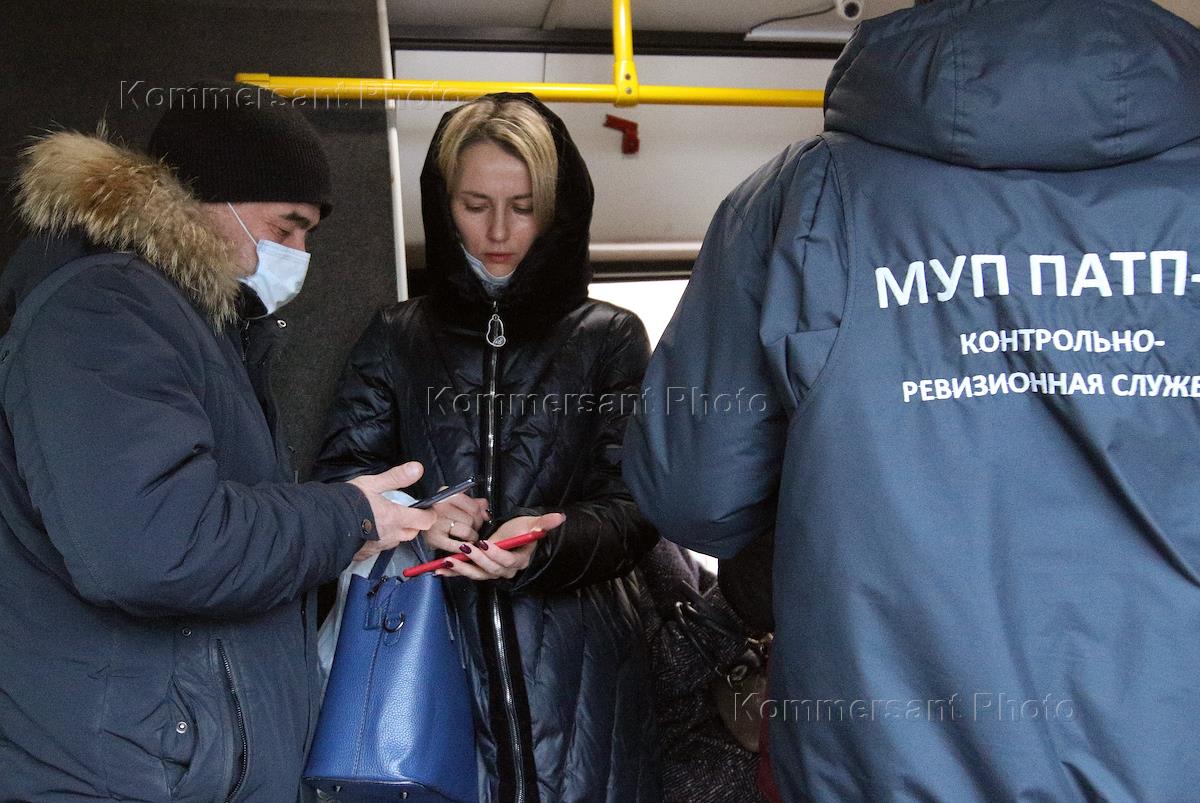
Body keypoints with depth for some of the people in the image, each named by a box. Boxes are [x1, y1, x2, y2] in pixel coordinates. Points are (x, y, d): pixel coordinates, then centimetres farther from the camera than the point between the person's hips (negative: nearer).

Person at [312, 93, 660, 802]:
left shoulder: (610, 337, 5)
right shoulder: (398, 337, 9)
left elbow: (635, 504, -2)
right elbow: (339, 477, 5)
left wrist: (548, 544, -21)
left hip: (575, 665, 0)